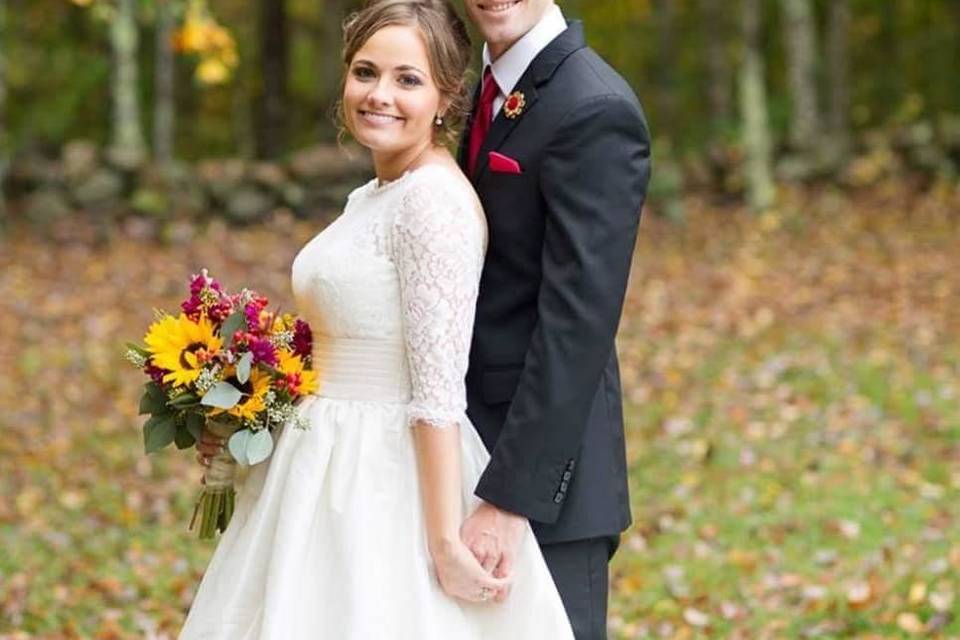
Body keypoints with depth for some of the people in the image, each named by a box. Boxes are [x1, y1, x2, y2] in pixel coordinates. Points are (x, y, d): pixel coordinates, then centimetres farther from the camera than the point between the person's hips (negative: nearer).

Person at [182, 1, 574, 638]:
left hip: (395, 487, -9)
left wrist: (445, 544, -22)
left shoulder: (436, 199, -16)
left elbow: (438, 392, -20)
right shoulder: (375, 196, 12)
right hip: (338, 475, 9)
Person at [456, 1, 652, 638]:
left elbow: (578, 322, -22)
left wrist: (510, 495, -24)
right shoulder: (498, 87, 11)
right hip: (484, 438, 9)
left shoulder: (595, 111, -17)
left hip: (543, 458, -8)